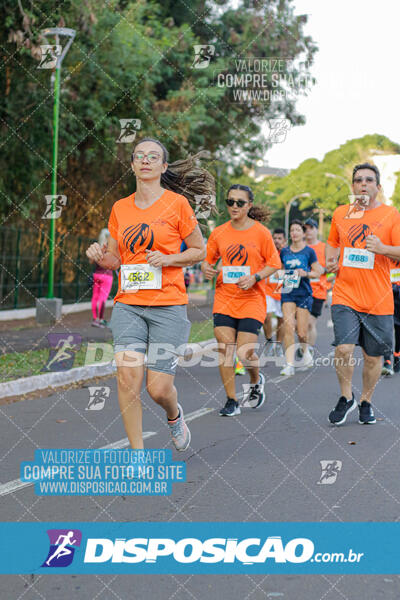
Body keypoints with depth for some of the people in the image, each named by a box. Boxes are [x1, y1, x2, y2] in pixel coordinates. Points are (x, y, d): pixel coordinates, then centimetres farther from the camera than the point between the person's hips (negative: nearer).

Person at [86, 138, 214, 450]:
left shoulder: (177, 203, -1)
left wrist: (167, 259, -11)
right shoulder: (120, 208, 10)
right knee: (128, 375, -13)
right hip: (128, 304, 3)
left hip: (168, 305, -3)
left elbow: (199, 250, 6)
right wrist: (101, 257, -4)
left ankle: (174, 414, 34)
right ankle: (137, 451, 1)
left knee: (159, 388, -3)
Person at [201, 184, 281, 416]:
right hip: (224, 298, 3)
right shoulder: (219, 233, 5)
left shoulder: (261, 232, -2)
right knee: (225, 348, -6)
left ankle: (256, 381, 27)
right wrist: (206, 269, -8)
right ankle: (232, 401, 7)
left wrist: (255, 277, -14)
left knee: (245, 352, -8)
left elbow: (274, 264, 2)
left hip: (252, 299, -3)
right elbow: (208, 259, 15)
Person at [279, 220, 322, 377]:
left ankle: (305, 352, 33)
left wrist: (306, 273, -16)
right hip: (288, 293, 2)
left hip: (304, 293, -2)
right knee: (288, 326, -15)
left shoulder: (309, 251, 0)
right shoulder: (284, 252, 9)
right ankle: (289, 364, -17)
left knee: (301, 331, -1)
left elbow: (318, 272, 1)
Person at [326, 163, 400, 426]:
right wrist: (330, 261, 7)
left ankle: (366, 402, 29)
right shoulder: (340, 213, 10)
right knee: (344, 348, -14)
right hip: (345, 294, 1)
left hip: (378, 299, -1)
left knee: (373, 355, 6)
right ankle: (346, 398, 9)